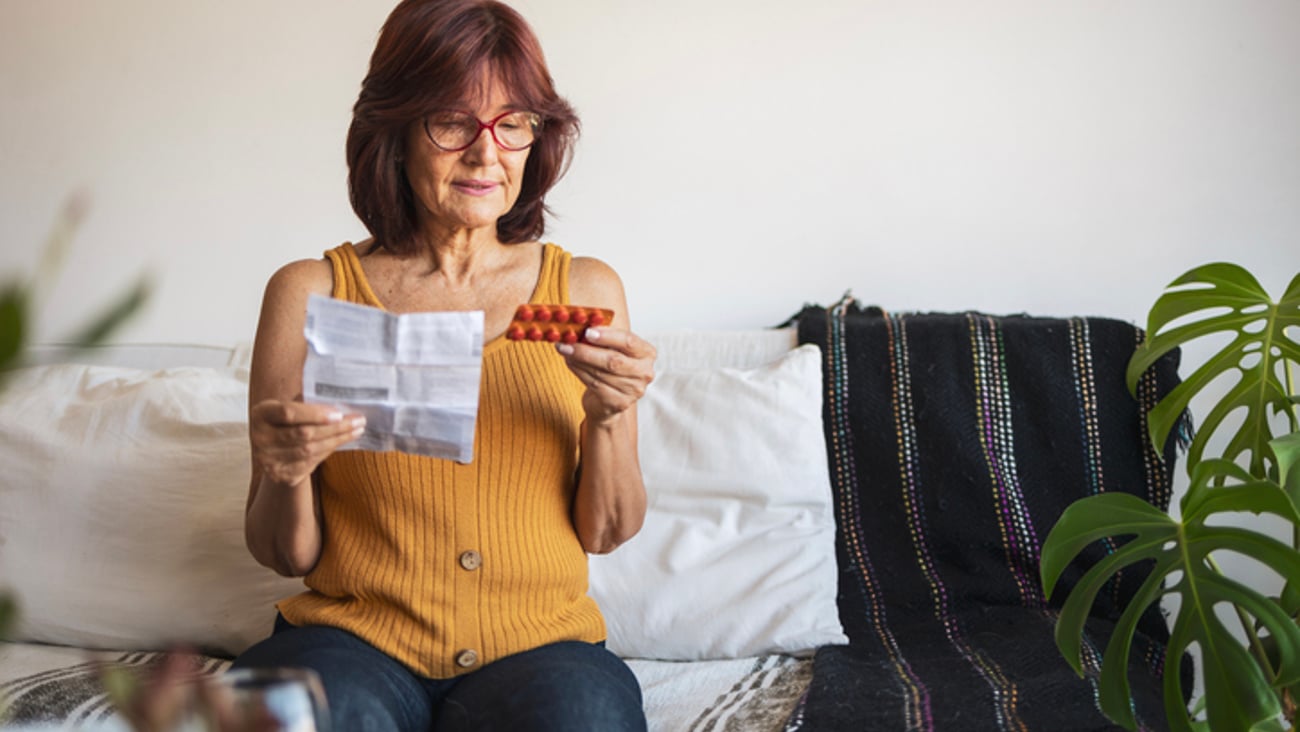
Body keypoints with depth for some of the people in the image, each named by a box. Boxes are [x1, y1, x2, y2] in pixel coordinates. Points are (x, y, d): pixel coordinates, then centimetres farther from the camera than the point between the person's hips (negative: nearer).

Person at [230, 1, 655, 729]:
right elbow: (286, 555, 4)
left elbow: (607, 533, 7)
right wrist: (285, 476, -18)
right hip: (356, 638, -1)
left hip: (539, 643, 1)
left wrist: (608, 417, -12)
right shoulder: (310, 294, 2)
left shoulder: (585, 289, 7)